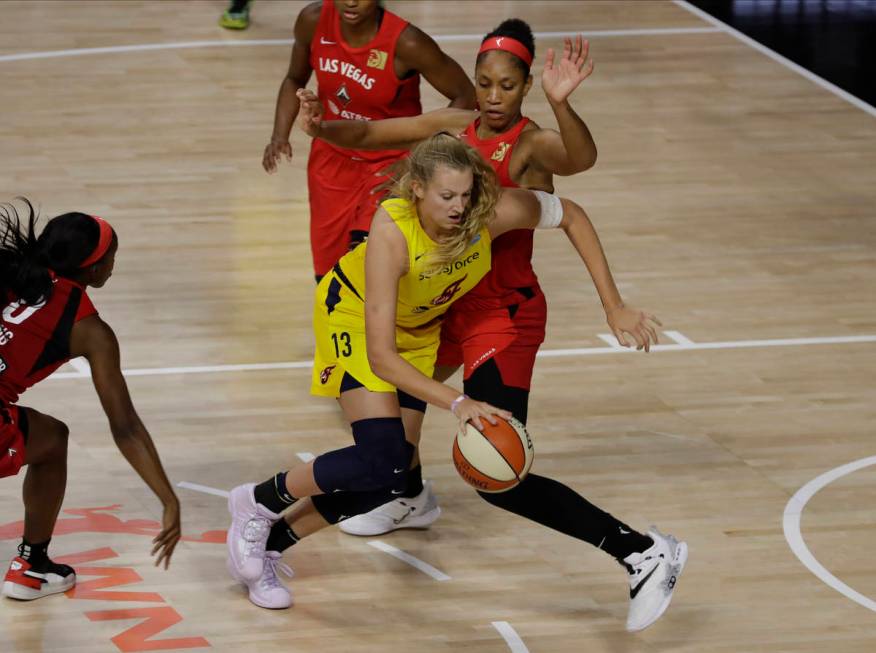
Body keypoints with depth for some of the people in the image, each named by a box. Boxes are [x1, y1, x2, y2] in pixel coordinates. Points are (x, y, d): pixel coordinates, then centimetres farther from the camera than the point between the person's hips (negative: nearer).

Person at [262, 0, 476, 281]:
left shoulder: (406, 43, -26)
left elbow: (465, 97, -15)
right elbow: (295, 80, 7)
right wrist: (280, 136, -8)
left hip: (391, 161, -4)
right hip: (332, 157, 4)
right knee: (329, 275, 10)